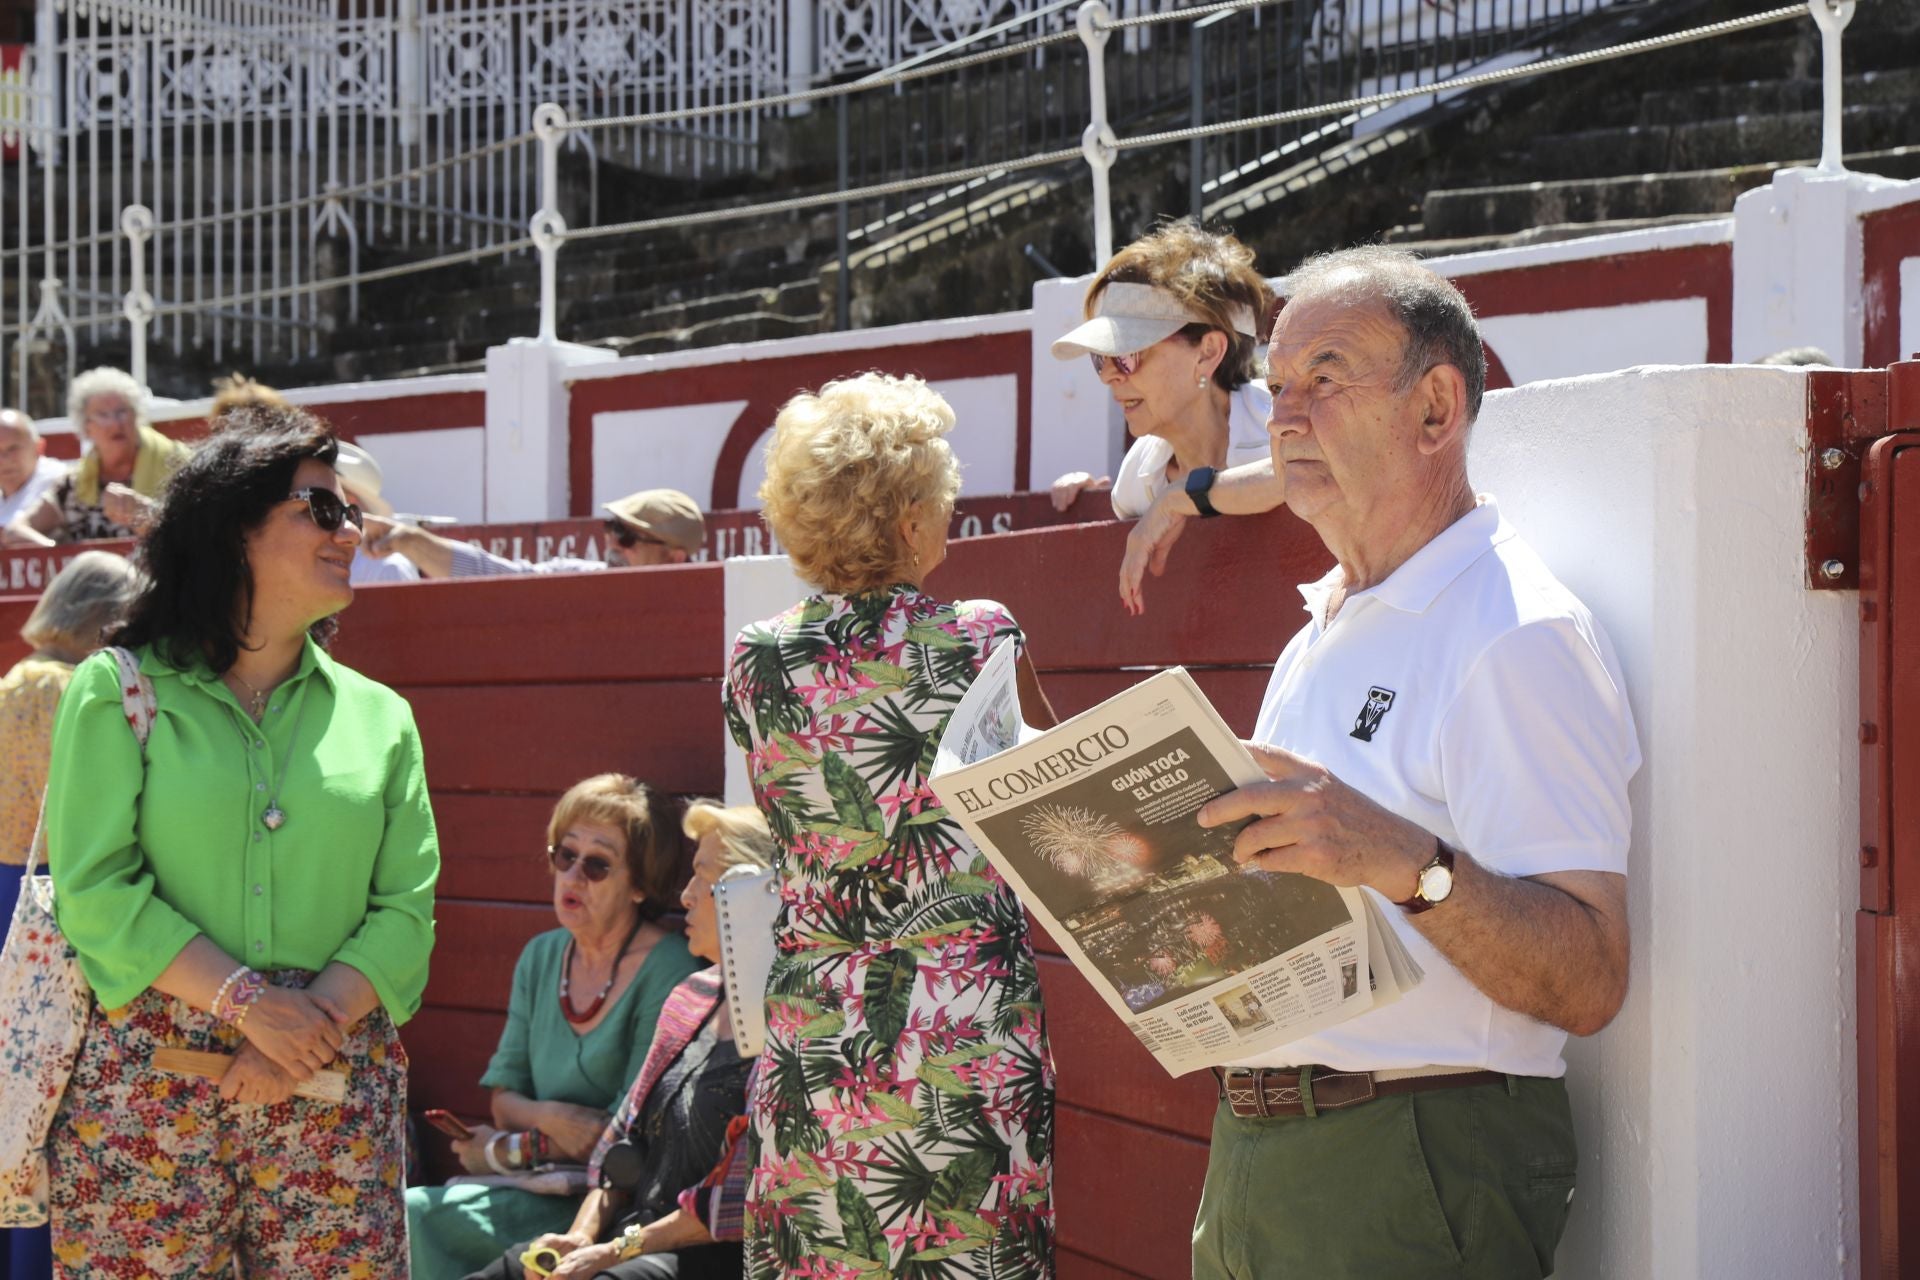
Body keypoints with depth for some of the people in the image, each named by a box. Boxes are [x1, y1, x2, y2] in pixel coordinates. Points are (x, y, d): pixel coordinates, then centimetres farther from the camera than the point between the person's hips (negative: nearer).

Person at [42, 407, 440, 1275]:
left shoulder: (379, 716, 13)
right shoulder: (117, 692, 3)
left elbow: (406, 909, 5)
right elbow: (94, 892, -6)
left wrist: (309, 1026, -11)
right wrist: (247, 1003, -15)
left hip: (335, 1096, 3)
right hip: (149, 1085, -2)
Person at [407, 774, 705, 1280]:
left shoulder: (667, 972, -11)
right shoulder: (541, 957, 11)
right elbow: (503, 1097, 13)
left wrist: (504, 1151, -4)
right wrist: (551, 1119, -11)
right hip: (545, 1190, 7)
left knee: (418, 1216, -22)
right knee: (407, 1212, -18)